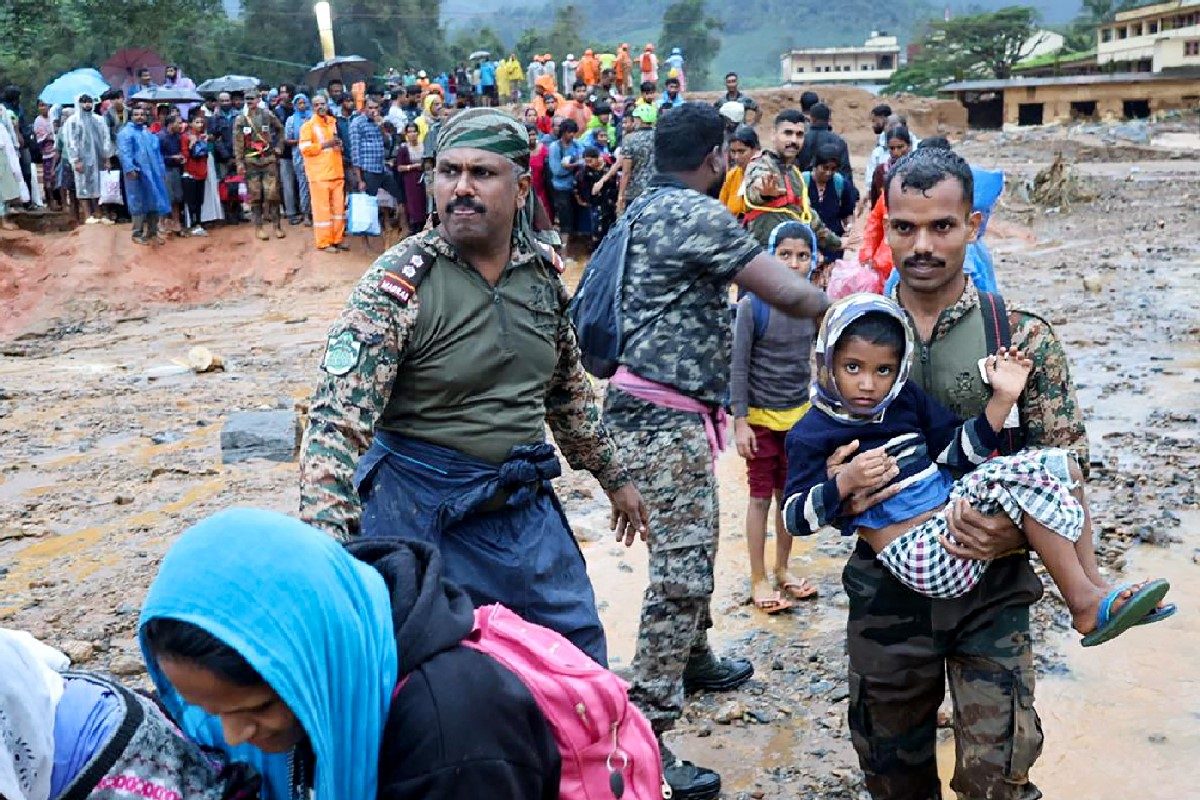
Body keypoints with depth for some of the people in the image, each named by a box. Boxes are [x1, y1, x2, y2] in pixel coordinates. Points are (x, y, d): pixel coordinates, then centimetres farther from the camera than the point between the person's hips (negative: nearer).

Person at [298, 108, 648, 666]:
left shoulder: (543, 272, 0)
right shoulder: (397, 285, -17)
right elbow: (338, 422, -23)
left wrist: (613, 476, 21)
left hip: (528, 510, 5)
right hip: (425, 517, -5)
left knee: (581, 658, 17)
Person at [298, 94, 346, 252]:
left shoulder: (333, 122, 16)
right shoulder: (307, 126, -5)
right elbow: (304, 149, -15)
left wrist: (339, 145, 8)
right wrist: (325, 145, -18)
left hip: (336, 173, 7)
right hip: (319, 174, -7)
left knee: (338, 207, 8)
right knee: (322, 208, -4)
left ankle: (336, 240, 18)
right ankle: (323, 243, 1)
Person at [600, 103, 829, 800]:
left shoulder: (648, 208, 15)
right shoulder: (699, 215, -15)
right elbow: (789, 294, -16)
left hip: (664, 412, 10)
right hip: (666, 418, -10)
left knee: (694, 545, 24)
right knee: (682, 570, -9)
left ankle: (692, 658, 43)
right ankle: (648, 734, -4)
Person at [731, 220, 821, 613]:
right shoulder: (752, 305, -15)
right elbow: (738, 367, -12)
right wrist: (740, 422, -14)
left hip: (800, 414, 4)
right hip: (761, 418, -4)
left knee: (790, 494, 14)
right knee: (761, 496, 6)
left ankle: (782, 569, 31)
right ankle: (758, 579, 19)